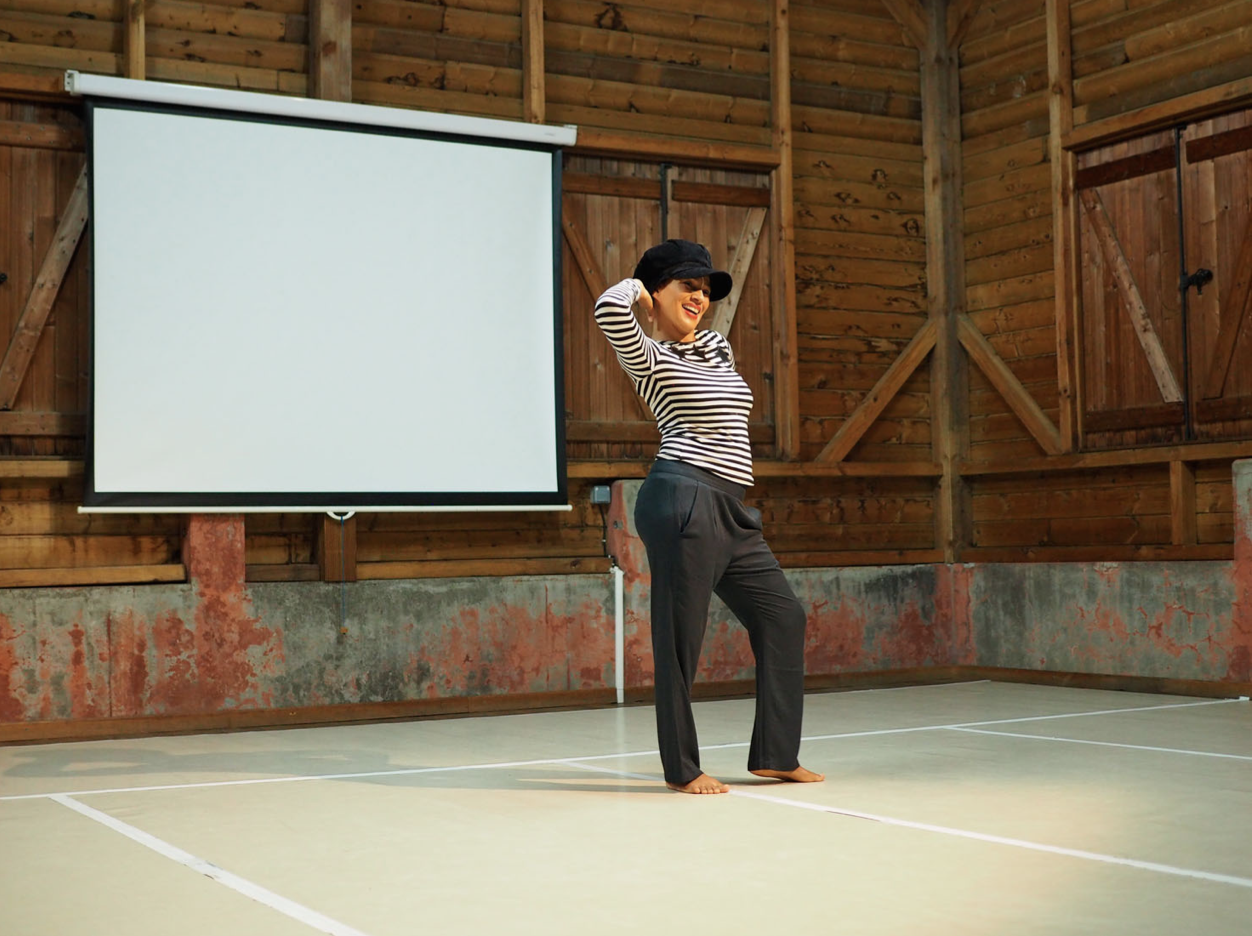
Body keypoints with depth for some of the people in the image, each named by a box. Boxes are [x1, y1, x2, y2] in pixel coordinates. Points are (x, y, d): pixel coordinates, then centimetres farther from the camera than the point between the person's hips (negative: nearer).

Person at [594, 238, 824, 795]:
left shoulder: (717, 349, 20)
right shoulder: (649, 358, -3)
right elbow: (609, 309, -23)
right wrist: (637, 285, -2)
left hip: (731, 510, 9)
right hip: (684, 499, -9)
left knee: (782, 617, 11)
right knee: (681, 634, -3)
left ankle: (775, 755, 20)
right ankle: (682, 768, 8)